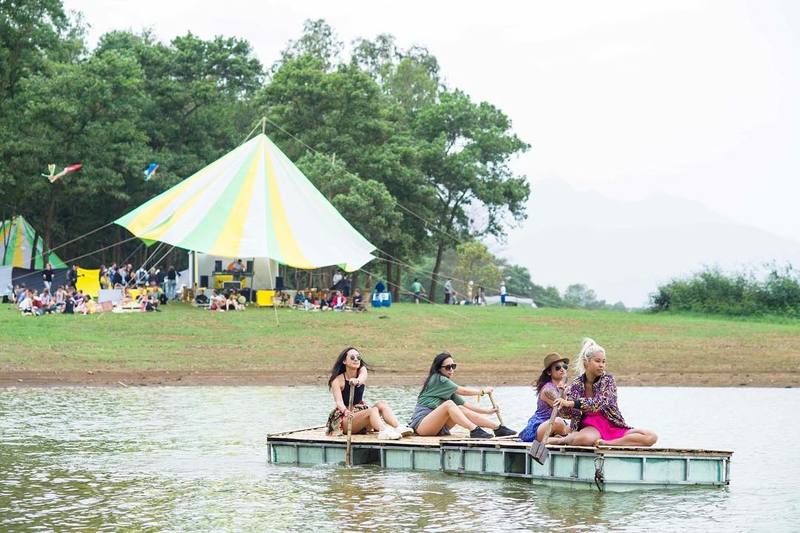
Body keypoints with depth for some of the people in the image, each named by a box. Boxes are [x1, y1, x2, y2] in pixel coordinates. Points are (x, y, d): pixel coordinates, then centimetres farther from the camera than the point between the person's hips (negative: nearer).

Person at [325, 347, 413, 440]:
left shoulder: (362, 370, 3)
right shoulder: (338, 380, -8)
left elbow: (363, 376, -24)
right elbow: (339, 401, -22)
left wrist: (357, 380, -49)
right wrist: (346, 411, -45)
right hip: (343, 418, -6)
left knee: (382, 404, -20)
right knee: (373, 410, -31)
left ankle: (398, 428, -40)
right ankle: (384, 432, -60)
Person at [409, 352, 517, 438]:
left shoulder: (447, 387, 21)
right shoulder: (438, 379, -7)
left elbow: (464, 404, 17)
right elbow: (463, 391, -7)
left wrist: (487, 411, 9)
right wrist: (483, 391, 5)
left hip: (436, 426, 8)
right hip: (421, 423, -8)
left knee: (461, 409, -8)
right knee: (449, 404, -27)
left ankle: (498, 428, -16)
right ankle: (474, 431, -40)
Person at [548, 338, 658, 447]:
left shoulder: (607, 380, -1)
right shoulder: (577, 384, 4)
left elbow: (601, 403, -20)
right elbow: (570, 413, -4)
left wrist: (572, 403, -32)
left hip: (613, 427, 3)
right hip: (591, 427, -3)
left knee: (651, 437, -25)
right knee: (586, 439, -44)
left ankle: (606, 443, -29)